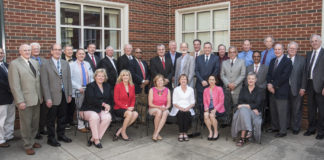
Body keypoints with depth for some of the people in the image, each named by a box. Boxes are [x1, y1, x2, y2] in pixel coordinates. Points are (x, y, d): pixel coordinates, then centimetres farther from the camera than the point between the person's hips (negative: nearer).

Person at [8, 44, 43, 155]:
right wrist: (20, 101, -16)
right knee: (26, 124, 6)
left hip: (36, 99, 6)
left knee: (35, 123, 14)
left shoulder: (35, 62, 11)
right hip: (25, 100, -5)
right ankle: (28, 145, 21)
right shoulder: (14, 64, -7)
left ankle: (31, 141, 32)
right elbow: (14, 85, -12)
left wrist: (41, 96, 10)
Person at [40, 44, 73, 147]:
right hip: (53, 96, -4)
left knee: (62, 117, 15)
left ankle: (61, 135, 30)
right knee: (51, 119, 6)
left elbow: (68, 79, 10)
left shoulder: (65, 64, 9)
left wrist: (69, 94, 6)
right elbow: (44, 83, -9)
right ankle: (51, 138, 19)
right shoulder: (45, 65, -6)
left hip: (64, 95, 5)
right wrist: (48, 98, -13)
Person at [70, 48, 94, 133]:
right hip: (79, 90, -4)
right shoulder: (72, 65, -1)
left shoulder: (87, 64, 13)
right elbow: (70, 79, -7)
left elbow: (91, 77, 15)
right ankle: (81, 126, 13)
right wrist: (79, 87, -14)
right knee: (80, 108, 2)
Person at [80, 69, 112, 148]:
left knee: (108, 118, -29)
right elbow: (91, 100, -14)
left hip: (102, 110, 4)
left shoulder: (107, 86, 16)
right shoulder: (90, 86, 0)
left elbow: (110, 99, 15)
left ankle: (93, 138, -19)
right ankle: (96, 139, -22)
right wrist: (103, 103, -17)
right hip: (89, 109, -4)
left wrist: (108, 106, -6)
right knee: (95, 117, -37)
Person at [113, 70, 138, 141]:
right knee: (130, 113, -33)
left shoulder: (132, 86, 8)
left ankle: (119, 130, -14)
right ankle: (123, 132, -11)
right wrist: (126, 107, -15)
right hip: (118, 108, -5)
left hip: (129, 108, 5)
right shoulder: (118, 86, -5)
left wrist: (131, 106, -5)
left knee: (136, 114, -27)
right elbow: (116, 100, -7)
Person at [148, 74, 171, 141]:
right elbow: (150, 104, -5)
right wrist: (159, 107, -18)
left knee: (165, 113, -34)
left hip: (164, 109, 2)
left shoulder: (167, 90, 5)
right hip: (153, 109, -2)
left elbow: (169, 103, 3)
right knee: (159, 112, -36)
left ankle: (155, 134, -32)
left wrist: (165, 107, -19)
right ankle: (157, 134, -21)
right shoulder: (152, 90, -1)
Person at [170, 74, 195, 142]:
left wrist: (188, 107, -11)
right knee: (180, 114, -33)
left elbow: (193, 102, 9)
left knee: (187, 114, -32)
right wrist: (180, 107, -15)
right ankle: (181, 133, -24)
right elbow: (174, 102, 3)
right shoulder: (176, 89, 8)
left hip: (188, 109, 1)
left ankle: (185, 133, -21)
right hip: (178, 108, -1)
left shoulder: (191, 89, 12)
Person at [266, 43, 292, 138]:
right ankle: (274, 127, 26)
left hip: (281, 91, -7)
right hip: (272, 90, 7)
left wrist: (274, 85, -14)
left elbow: (284, 76, -15)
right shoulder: (272, 61, 16)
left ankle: (283, 131, 8)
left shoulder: (287, 61, -7)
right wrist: (269, 84, -6)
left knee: (282, 112, -1)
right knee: (273, 111, 13)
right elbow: (269, 74, 12)